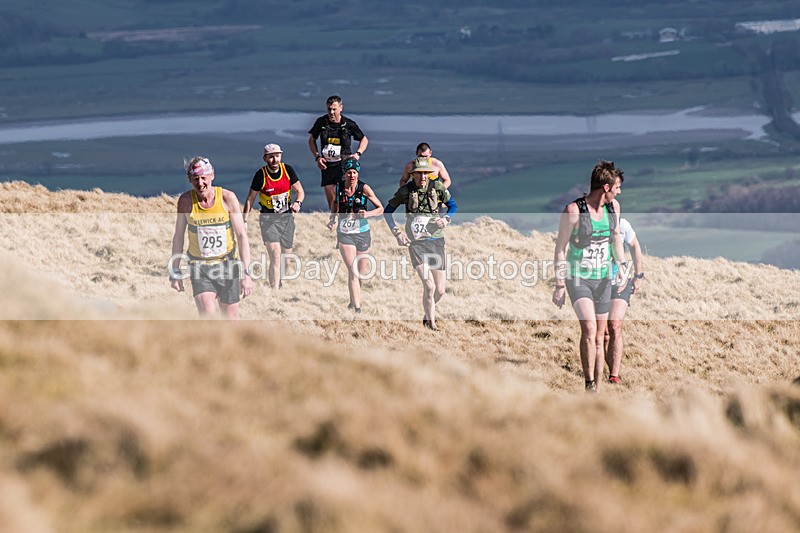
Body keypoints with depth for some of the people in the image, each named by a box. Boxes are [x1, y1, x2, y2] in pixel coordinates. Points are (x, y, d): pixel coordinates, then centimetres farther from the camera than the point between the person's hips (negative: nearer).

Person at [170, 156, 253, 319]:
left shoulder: (227, 197, -9)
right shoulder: (185, 201, -6)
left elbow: (241, 235, -8)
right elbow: (178, 236, 6)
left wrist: (246, 273, -15)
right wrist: (175, 271, 8)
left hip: (227, 264, 0)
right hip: (200, 267, 0)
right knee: (208, 319, -17)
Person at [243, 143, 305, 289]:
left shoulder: (288, 170, -4)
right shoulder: (261, 175, -11)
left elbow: (300, 191, 3)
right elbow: (250, 199, -1)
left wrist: (297, 202, -18)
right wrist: (245, 220, -4)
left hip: (287, 217, 4)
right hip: (268, 219, -4)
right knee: (275, 258, -17)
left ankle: (278, 283, 36)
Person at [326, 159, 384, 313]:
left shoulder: (364, 188, -9)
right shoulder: (338, 187, -3)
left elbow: (380, 208, -5)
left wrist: (367, 214, -23)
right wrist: (332, 218, 4)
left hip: (362, 232, 0)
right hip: (344, 233, 0)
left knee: (361, 272, 9)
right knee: (352, 270, -13)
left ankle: (353, 300, 36)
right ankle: (357, 308, -16)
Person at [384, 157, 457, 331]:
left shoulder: (437, 187, -1)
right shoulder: (405, 191, -4)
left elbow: (453, 205, 14)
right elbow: (387, 211, 8)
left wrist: (446, 219, -7)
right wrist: (397, 232, -5)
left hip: (435, 241, 2)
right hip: (416, 243, -2)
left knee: (440, 290, 5)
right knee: (429, 286, -16)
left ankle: (430, 308, 38)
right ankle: (430, 322, 3)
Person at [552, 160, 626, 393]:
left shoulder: (613, 207, 3)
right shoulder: (573, 211, -15)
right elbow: (560, 249, -9)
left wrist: (622, 265, 15)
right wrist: (560, 285, -10)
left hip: (603, 279, 6)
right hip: (577, 278, -6)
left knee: (599, 337, 8)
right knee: (589, 328, -24)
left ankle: (596, 390, 15)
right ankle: (589, 385, -20)